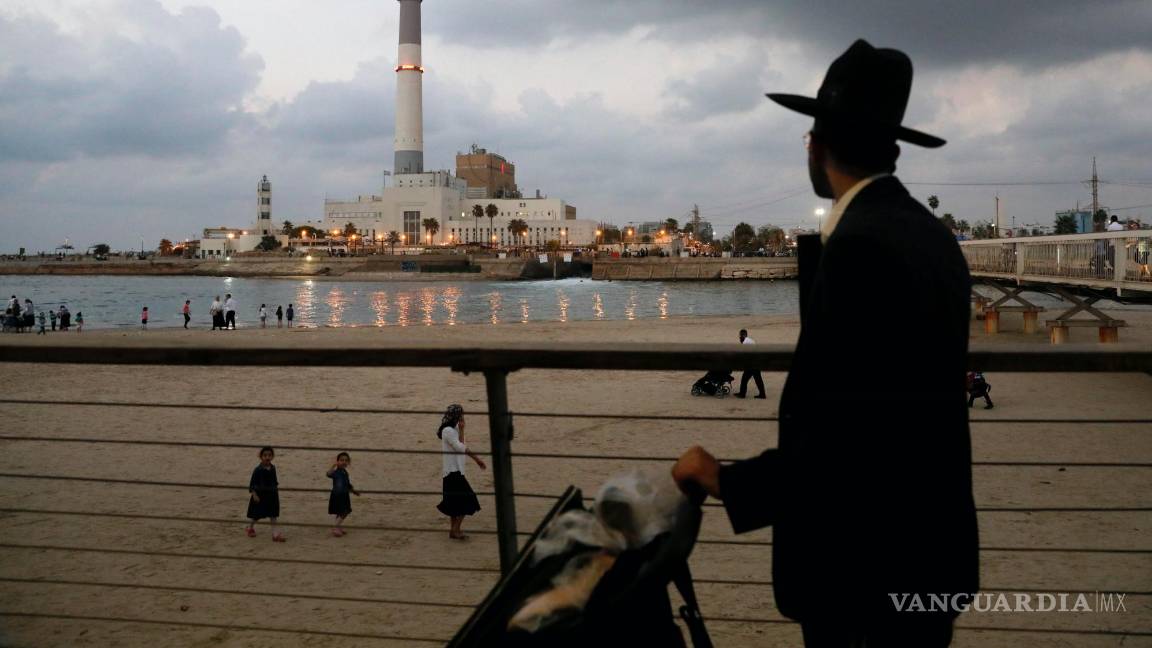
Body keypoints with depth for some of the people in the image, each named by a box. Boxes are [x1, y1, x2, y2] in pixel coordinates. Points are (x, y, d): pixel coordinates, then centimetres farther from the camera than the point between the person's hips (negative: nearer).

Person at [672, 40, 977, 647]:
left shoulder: (858, 244, -23)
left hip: (871, 561, -9)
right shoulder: (930, 234, 7)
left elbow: (842, 434, -27)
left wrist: (727, 481, -17)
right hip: (924, 538, 9)